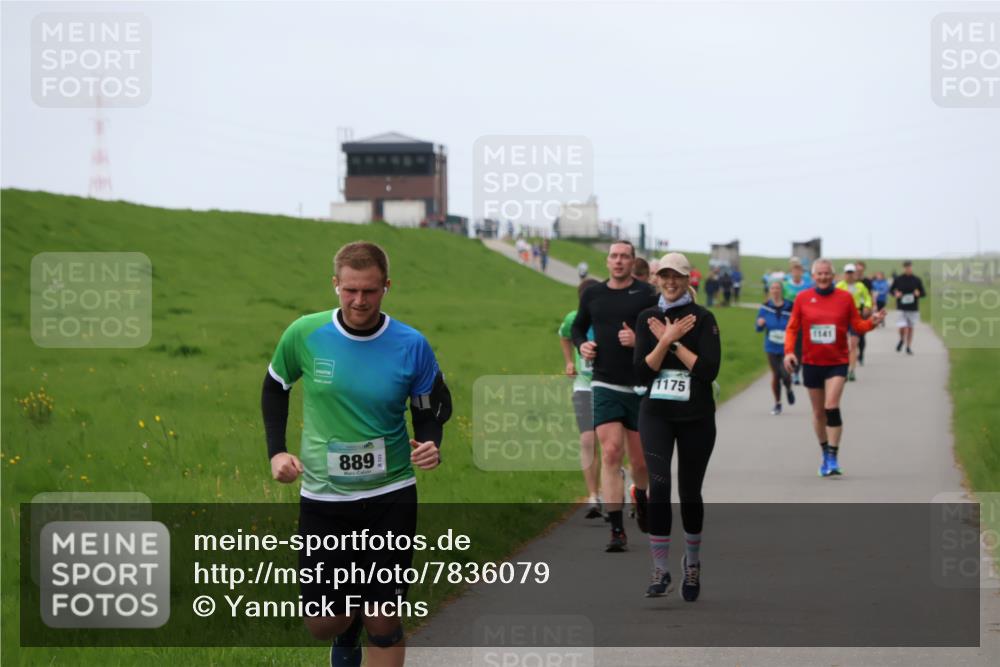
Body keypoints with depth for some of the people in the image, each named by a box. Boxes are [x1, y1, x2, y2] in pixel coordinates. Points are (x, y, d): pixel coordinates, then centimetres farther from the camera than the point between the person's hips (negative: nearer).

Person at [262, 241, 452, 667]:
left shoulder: (411, 345, -9)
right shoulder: (304, 335, -8)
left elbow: (431, 410, 5)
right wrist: (276, 451, 1)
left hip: (390, 499, -1)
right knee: (322, 624, 4)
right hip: (323, 498, 1)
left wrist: (429, 445, -16)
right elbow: (275, 388, 11)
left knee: (384, 626, 1)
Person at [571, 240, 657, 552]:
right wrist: (581, 345, 3)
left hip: (640, 386, -1)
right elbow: (578, 326, 23)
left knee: (640, 459, 8)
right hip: (605, 386, 1)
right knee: (611, 453, -11)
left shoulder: (647, 294, -3)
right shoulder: (592, 294, 8)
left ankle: (640, 496, 44)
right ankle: (617, 530, -10)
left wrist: (639, 340, -21)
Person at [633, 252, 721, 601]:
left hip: (696, 417, -1)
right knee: (659, 485, -16)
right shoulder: (647, 318, 6)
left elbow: (709, 369, -14)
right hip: (656, 414, 1)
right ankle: (660, 570, -12)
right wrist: (666, 340, -13)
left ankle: (692, 563, 32)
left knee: (689, 493, 8)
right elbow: (641, 373, -2)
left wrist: (674, 342, -14)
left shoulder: (703, 318, -3)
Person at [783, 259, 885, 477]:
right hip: (811, 363, 2)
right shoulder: (802, 298, 1)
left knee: (832, 407, -17)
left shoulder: (845, 298, 0)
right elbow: (792, 328, 4)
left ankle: (833, 458, -15)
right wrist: (789, 351, -10)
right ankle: (825, 455, 26)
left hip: (837, 362, -2)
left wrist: (872, 322, -15)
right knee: (818, 412, 10)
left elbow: (857, 325, 5)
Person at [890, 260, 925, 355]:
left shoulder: (917, 280, 3)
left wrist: (918, 293, -15)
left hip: (913, 308, 1)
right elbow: (891, 290, 11)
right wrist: (895, 293, -11)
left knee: (910, 328, 7)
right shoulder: (898, 279, 1)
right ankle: (902, 340, 21)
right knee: (902, 327, -12)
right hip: (902, 308, -1)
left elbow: (923, 293, 7)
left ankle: (909, 347, 19)